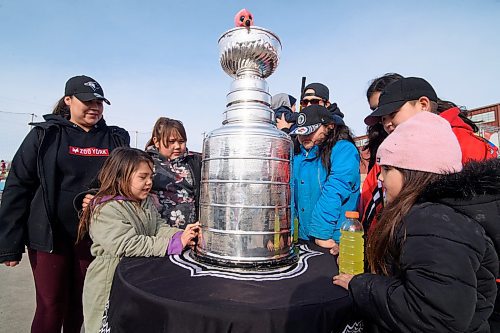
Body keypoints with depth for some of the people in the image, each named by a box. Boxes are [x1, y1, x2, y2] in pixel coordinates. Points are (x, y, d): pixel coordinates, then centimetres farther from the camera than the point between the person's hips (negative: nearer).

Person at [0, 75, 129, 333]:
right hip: (51, 236, -2)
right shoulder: (46, 135, -2)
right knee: (51, 307, 5)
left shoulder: (116, 138, 5)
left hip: (95, 238, 2)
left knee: (82, 307, 14)